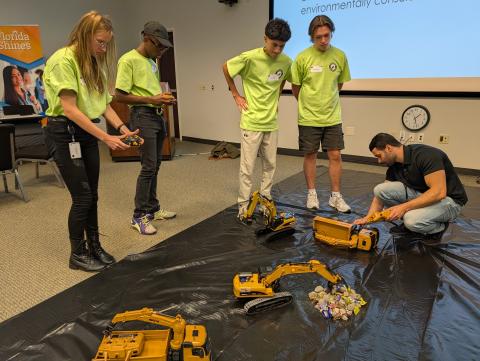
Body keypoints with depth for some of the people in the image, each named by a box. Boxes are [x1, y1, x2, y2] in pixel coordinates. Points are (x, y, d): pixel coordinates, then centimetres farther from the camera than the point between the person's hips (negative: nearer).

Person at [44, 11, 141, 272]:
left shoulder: (96, 64, 10)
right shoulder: (63, 60, -15)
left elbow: (104, 105, 8)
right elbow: (69, 109, -21)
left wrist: (122, 128, -10)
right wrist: (106, 138, -26)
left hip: (88, 132, 7)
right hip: (65, 133, -7)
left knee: (91, 196, 12)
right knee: (82, 197, -4)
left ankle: (94, 246, 26)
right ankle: (78, 254, 15)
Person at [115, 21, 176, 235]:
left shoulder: (152, 62, 17)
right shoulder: (128, 60, -11)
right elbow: (119, 96, -15)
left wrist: (164, 98, 4)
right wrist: (151, 100, -18)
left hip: (158, 115, 9)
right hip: (143, 116, -9)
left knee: (155, 165, 12)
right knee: (148, 166, -10)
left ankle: (153, 208, 24)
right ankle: (139, 216, 1)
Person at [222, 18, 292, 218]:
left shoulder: (286, 61, -1)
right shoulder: (250, 58, -16)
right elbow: (225, 68, -2)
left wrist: (276, 98, 10)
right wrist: (236, 95, -2)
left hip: (272, 123, 5)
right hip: (251, 122, -5)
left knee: (270, 165, 13)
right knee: (247, 167, 0)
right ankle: (243, 205, 13)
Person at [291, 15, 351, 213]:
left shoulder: (340, 56, -2)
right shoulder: (302, 58, -10)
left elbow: (339, 84, 12)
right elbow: (295, 88, 1)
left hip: (333, 117, 2)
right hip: (308, 118, -2)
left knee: (335, 155, 4)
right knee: (310, 155, 7)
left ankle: (336, 196, 16)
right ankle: (311, 193, 22)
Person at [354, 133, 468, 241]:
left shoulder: (426, 155, -26)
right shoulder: (394, 166, -2)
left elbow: (439, 192, -32)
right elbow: (381, 194, 2)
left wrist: (404, 207, -31)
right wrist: (367, 218, -12)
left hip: (448, 199, -7)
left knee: (412, 219, -36)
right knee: (380, 189, -12)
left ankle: (439, 227, -1)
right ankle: (409, 223, 6)